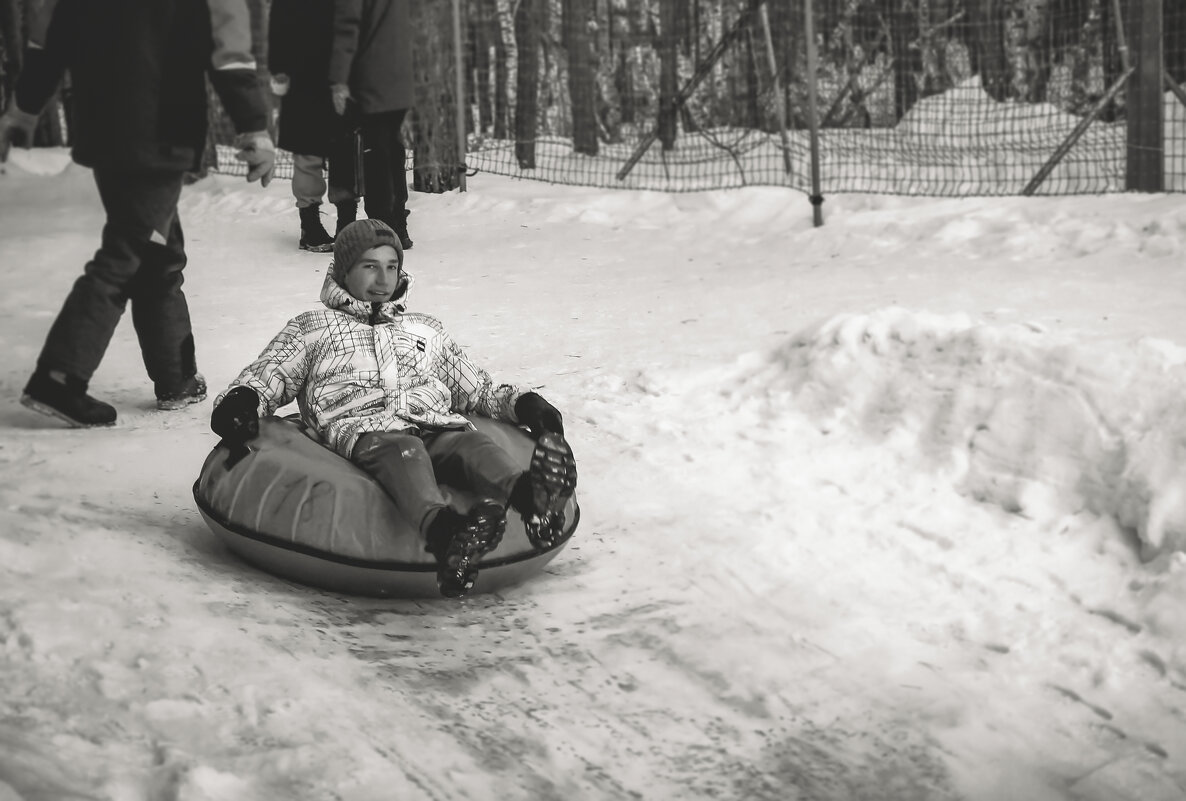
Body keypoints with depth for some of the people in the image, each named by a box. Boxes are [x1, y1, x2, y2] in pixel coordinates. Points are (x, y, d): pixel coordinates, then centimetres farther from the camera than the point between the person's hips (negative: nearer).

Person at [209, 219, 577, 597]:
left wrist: (524, 404, 17)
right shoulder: (311, 328, 29)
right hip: (363, 428, -3)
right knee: (404, 452, -40)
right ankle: (442, 528, -73)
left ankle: (528, 495, -68)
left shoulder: (426, 329, 39)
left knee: (473, 443, -34)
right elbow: (266, 375, 17)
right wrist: (241, 400, -8)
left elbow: (477, 390, 38)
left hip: (437, 425, 3)